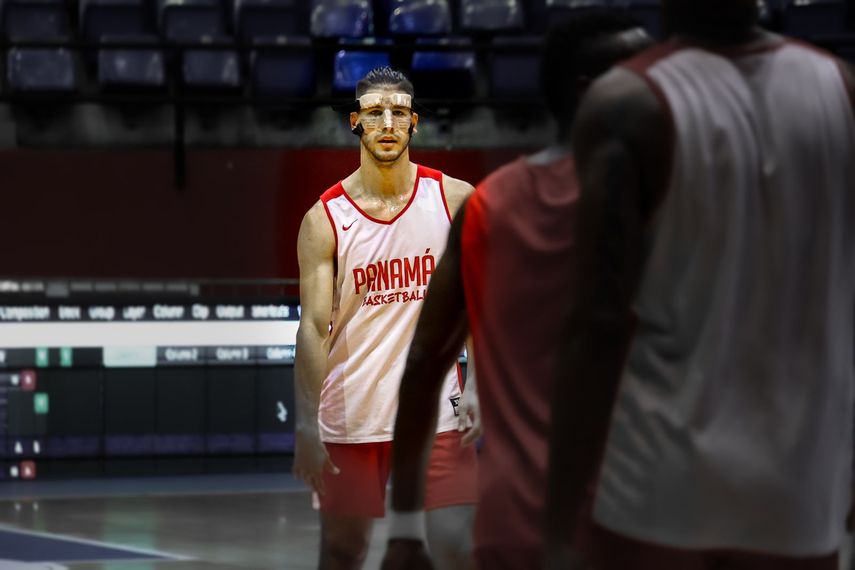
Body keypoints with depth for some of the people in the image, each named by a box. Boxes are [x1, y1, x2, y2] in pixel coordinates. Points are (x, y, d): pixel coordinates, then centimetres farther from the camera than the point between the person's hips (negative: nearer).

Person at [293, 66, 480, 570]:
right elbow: (314, 327, -9)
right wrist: (307, 427, -18)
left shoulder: (454, 199, -1)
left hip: (435, 407, 0)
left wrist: (479, 386, -5)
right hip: (351, 412, 0)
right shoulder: (325, 220, -5)